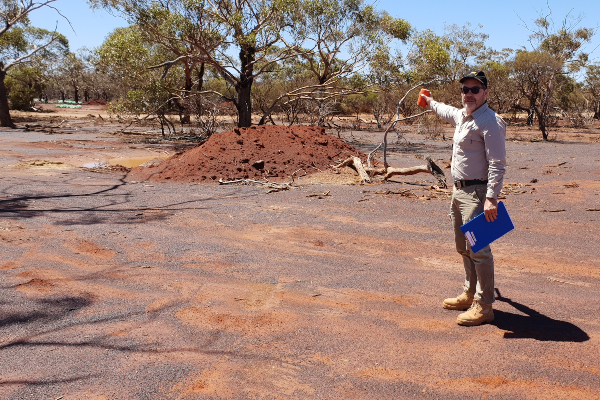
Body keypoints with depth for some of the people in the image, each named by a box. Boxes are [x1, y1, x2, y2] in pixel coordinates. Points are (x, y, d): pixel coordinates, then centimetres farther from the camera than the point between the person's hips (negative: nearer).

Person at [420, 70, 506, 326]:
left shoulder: (490, 122, -14)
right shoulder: (461, 116, 14)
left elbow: (497, 164, -21)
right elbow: (446, 112, 40)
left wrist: (491, 198, -29)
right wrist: (430, 102, 57)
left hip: (477, 193, -10)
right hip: (458, 190, 10)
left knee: (478, 249, -9)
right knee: (463, 247, 17)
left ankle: (484, 307, -2)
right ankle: (470, 294, 31)